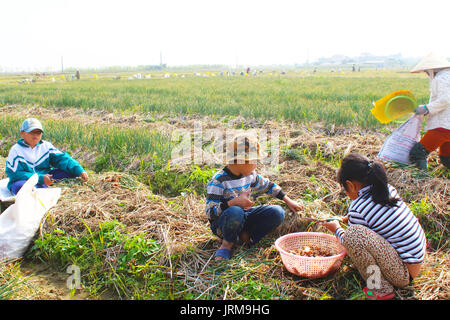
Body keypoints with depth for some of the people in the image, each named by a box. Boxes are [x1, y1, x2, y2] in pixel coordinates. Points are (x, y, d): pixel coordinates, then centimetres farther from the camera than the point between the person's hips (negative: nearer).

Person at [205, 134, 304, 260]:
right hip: (223, 222, -6)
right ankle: (228, 243, -13)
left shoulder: (250, 175, 2)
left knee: (277, 212, -12)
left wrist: (288, 201, 19)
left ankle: (246, 236, -11)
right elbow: (210, 212, -23)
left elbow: (268, 185, 19)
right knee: (235, 211, -42)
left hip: (244, 218, 6)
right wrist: (235, 202, -35)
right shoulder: (218, 181, -20)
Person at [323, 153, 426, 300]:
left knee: (353, 233, -27)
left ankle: (379, 288, -10)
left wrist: (337, 229, 16)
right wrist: (349, 218, 28)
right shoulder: (388, 189, 2)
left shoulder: (358, 210, -21)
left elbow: (351, 240, -3)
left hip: (403, 274, -9)